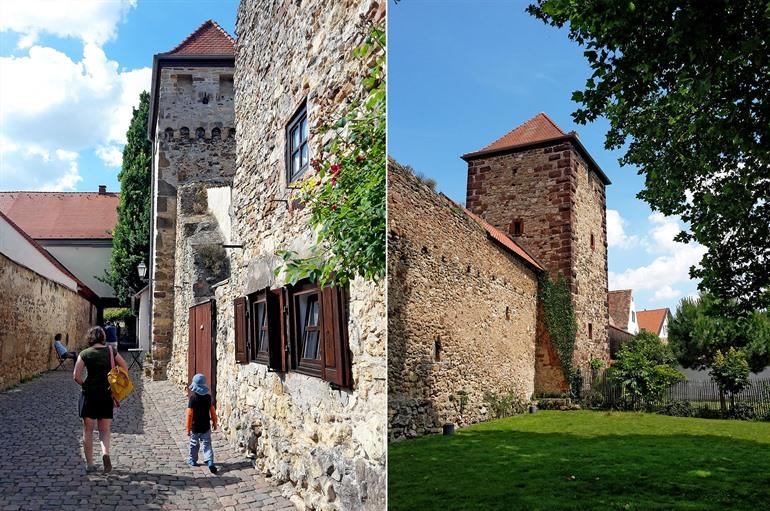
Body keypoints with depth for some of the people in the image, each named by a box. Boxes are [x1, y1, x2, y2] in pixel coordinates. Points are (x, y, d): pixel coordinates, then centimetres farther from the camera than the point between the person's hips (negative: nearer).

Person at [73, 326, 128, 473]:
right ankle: (105, 453, -17)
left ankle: (89, 464, 14)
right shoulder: (110, 351, 2)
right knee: (105, 431, 10)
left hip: (89, 394, -1)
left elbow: (76, 376, -7)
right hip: (107, 395, 1)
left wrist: (84, 385, 10)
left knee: (88, 431, 11)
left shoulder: (85, 354, -2)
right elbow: (125, 367, 1)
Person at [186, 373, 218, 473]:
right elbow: (212, 411, 3)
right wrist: (214, 423, 17)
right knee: (207, 445, 6)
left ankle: (192, 460, 35)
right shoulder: (208, 397, -4)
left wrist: (188, 428, -8)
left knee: (194, 444, 18)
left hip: (195, 427, -2)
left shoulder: (193, 398, -17)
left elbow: (189, 414, -16)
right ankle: (210, 462, -10)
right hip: (206, 427, 2)